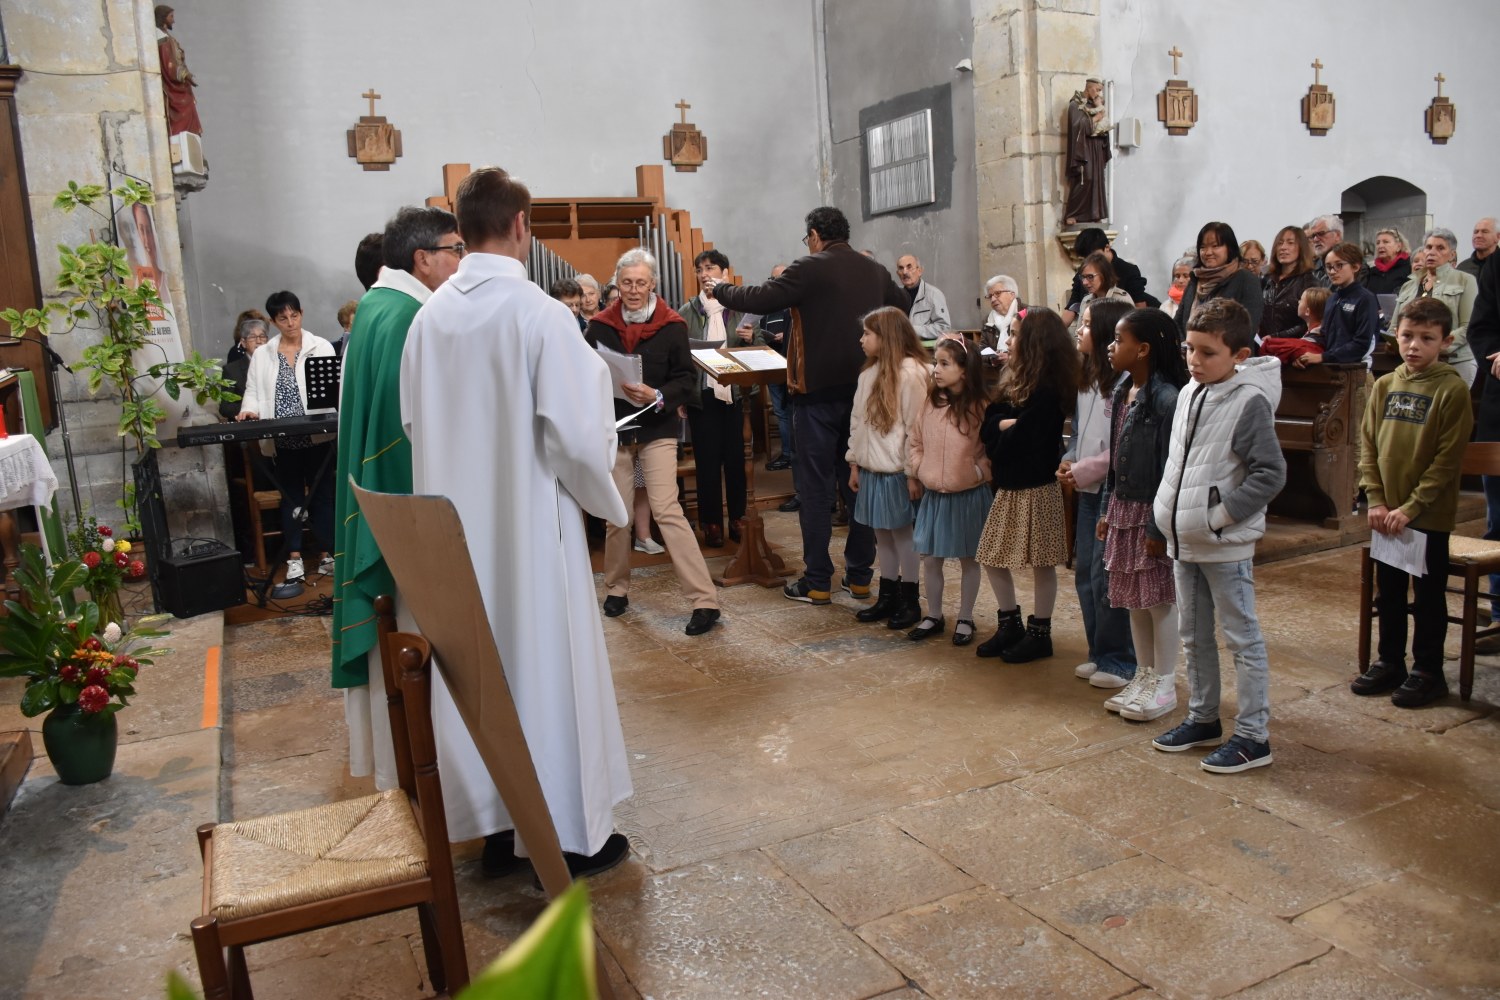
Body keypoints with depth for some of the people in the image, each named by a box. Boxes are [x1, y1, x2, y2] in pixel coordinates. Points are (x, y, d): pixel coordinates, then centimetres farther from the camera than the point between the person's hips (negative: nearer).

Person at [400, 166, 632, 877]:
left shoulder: (430, 317, 0)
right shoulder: (540, 315, -16)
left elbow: (414, 423, 8)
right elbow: (577, 434, -17)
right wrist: (604, 498, 1)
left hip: (456, 527, 6)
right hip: (529, 527, -5)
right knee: (546, 663, 6)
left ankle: (496, 816, 30)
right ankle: (571, 831, 19)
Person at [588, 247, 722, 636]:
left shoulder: (671, 326, -3)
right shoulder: (600, 326, 3)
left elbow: (687, 379, -6)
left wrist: (658, 397, -23)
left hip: (657, 430, -3)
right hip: (614, 430, 3)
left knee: (667, 510, -12)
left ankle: (705, 600, -11)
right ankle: (617, 589, 29)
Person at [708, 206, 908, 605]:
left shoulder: (810, 269, -11)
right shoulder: (875, 271, 9)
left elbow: (760, 299, -15)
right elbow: (904, 305, 26)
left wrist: (720, 290, 3)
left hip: (819, 391, -6)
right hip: (864, 390, 6)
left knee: (816, 487, 1)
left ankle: (817, 581, 5)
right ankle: (860, 575, 17)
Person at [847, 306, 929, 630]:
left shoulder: (910, 372, -14)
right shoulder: (869, 372, 10)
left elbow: (916, 427, -16)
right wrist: (854, 462, 12)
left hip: (897, 471, -7)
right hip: (872, 469, 7)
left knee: (903, 534, 3)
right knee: (882, 534, 14)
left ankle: (910, 602, 15)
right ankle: (887, 597, 25)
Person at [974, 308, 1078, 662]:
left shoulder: (1045, 391, -18)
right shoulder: (1018, 384, 11)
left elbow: (1012, 441, -21)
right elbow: (987, 421, 4)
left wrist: (1000, 429, -3)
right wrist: (1005, 425, -14)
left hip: (1035, 488, -9)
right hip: (1009, 486, 9)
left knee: (1041, 562, 4)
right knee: (992, 557, 13)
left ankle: (1040, 633, 16)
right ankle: (1011, 626, 26)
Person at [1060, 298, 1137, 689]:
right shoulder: (1086, 378, 12)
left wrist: (1085, 470, -15)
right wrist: (1068, 462, 2)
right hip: (1087, 490, 9)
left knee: (1106, 577, -3)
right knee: (1084, 573, 14)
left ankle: (1118, 660, 12)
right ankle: (1099, 653, 27)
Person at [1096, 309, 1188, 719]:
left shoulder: (1166, 398, -19)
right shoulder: (1122, 392, 7)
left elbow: (1170, 469, -19)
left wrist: (1158, 528, -18)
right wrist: (1107, 510, 12)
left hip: (1151, 512, -8)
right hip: (1124, 507, 8)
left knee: (1159, 599, 4)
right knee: (1132, 597, 15)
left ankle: (1164, 684, 18)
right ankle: (1144, 675, 29)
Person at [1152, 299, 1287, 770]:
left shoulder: (1250, 402, -16)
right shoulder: (1188, 394, 8)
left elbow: (1271, 474, -19)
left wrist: (1220, 515, -18)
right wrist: (1170, 507, 10)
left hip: (1226, 546, -8)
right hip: (1184, 540, 8)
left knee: (1242, 638, 3)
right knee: (1194, 636, 18)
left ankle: (1252, 736, 13)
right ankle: (1202, 718, 33)